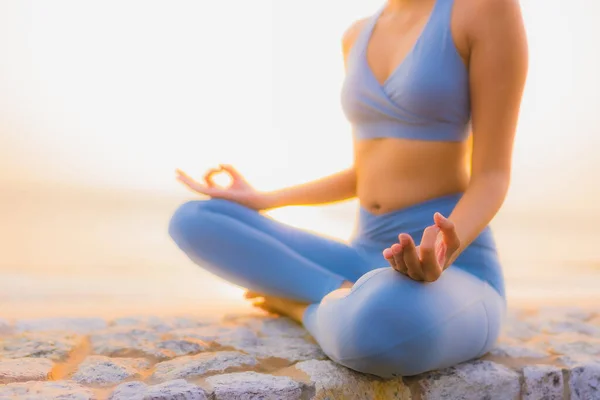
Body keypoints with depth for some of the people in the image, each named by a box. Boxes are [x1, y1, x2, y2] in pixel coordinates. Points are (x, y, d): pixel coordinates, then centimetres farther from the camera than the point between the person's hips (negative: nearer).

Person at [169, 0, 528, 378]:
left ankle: (302, 304, -9)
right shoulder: (358, 36, 11)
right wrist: (260, 201, 13)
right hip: (371, 267, 6)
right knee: (192, 221, -4)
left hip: (457, 278, -5)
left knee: (387, 325, -42)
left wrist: (442, 258, -32)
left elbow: (493, 177, -11)